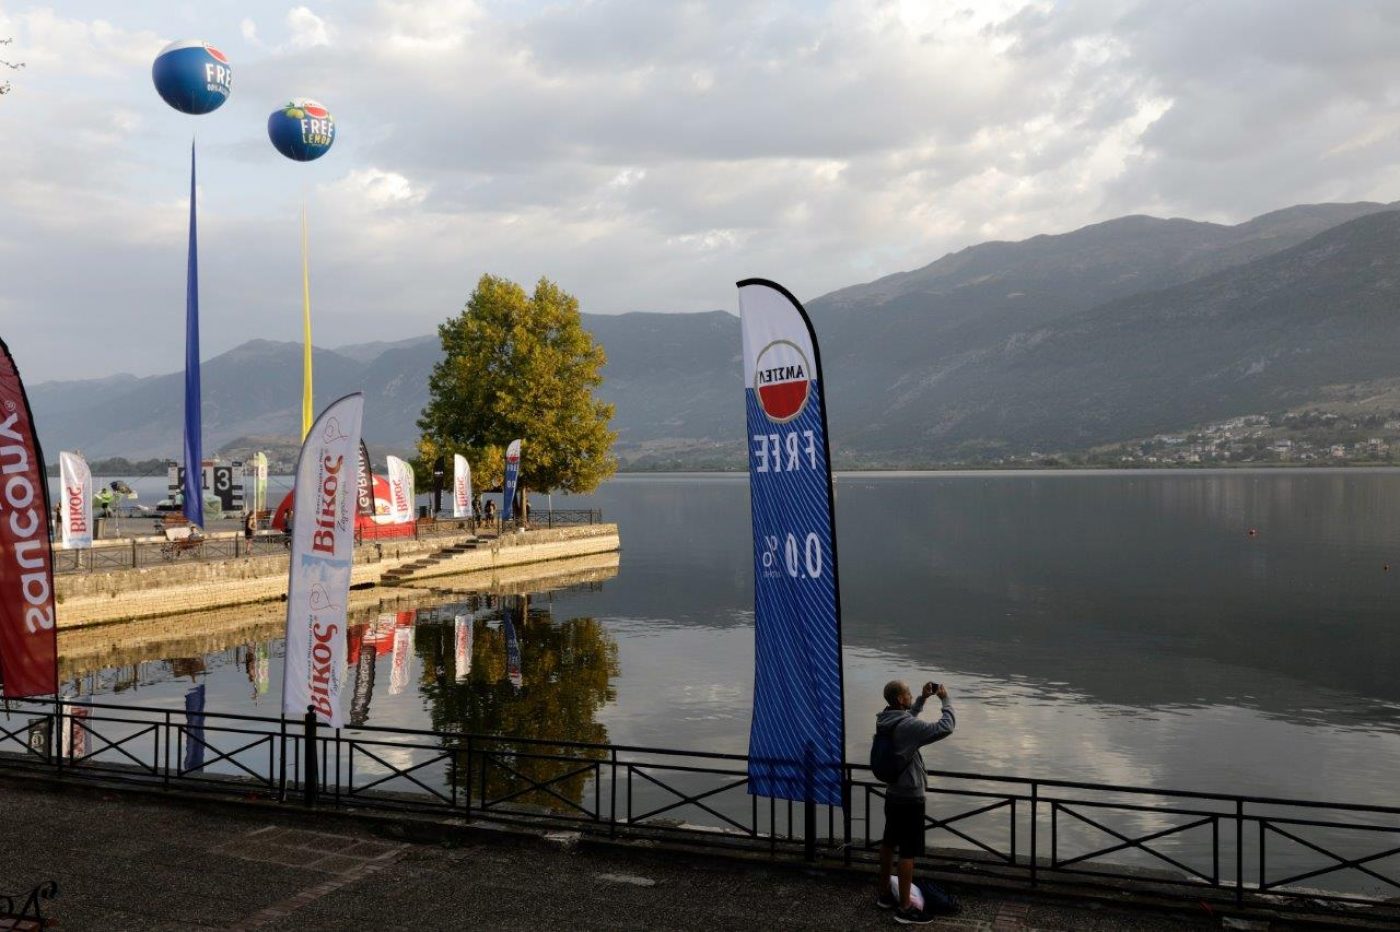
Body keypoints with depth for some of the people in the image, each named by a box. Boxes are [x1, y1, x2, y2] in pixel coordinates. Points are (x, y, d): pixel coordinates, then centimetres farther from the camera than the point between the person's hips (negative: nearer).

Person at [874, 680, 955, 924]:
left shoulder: (885, 721, 1)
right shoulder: (907, 727, -26)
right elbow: (946, 727, -26)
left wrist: (923, 698, 15)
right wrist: (945, 700, -13)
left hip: (894, 794, 9)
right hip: (910, 798, -9)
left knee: (889, 844, 19)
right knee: (908, 853, -2)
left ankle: (883, 894, 31)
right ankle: (905, 908, 4)